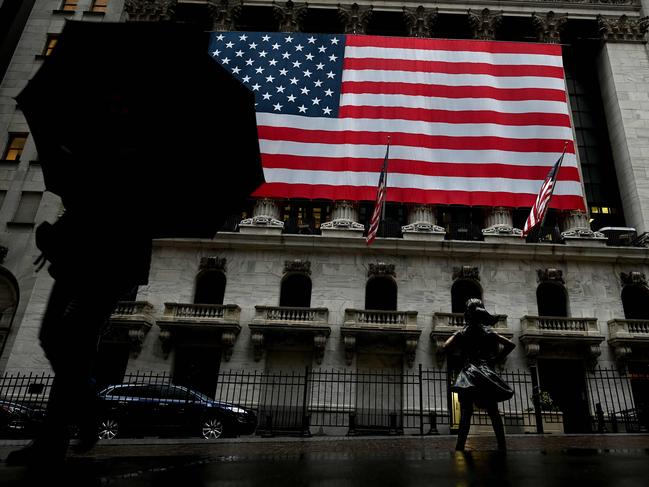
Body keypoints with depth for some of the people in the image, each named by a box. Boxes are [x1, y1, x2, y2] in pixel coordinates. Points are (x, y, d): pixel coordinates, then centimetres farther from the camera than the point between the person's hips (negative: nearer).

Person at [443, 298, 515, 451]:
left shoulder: (462, 332, 4)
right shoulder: (489, 332, 11)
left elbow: (446, 346, -4)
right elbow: (510, 344, 9)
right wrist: (496, 358, 14)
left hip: (469, 373, -3)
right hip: (488, 372, 3)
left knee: (466, 413, -8)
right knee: (493, 412, 10)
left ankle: (460, 447, -15)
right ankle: (502, 446, 10)